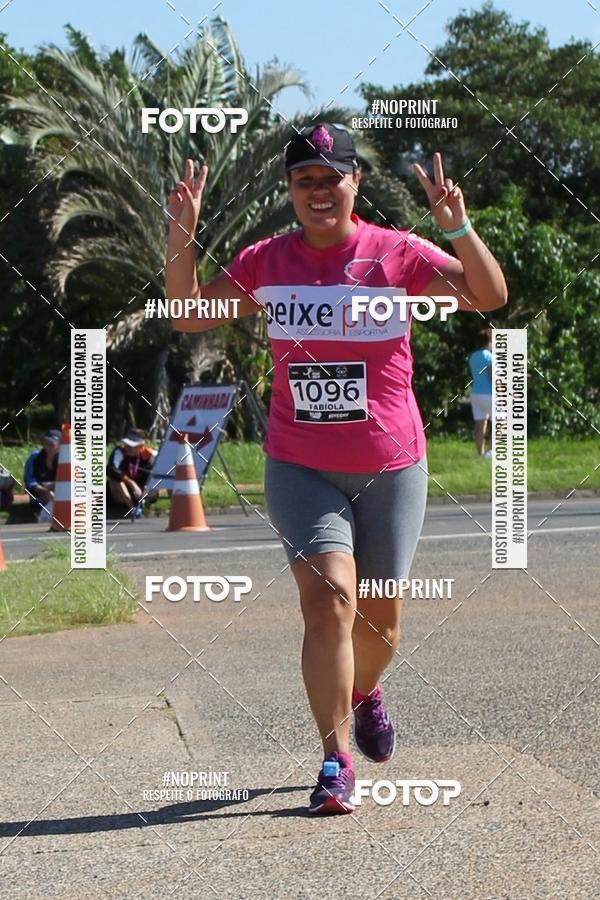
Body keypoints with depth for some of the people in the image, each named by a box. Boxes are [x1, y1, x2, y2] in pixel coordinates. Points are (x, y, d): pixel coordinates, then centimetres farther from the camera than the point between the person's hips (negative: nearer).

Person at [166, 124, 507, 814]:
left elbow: (489, 297, -12)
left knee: (379, 614, 11)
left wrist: (457, 226, -27)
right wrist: (181, 236, -8)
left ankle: (365, 693, 45)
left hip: (391, 466, 0)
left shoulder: (398, 254, -4)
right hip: (300, 467, 0)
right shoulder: (267, 262, 2)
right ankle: (336, 761, -13)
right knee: (329, 597, -18)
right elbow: (187, 316, 6)